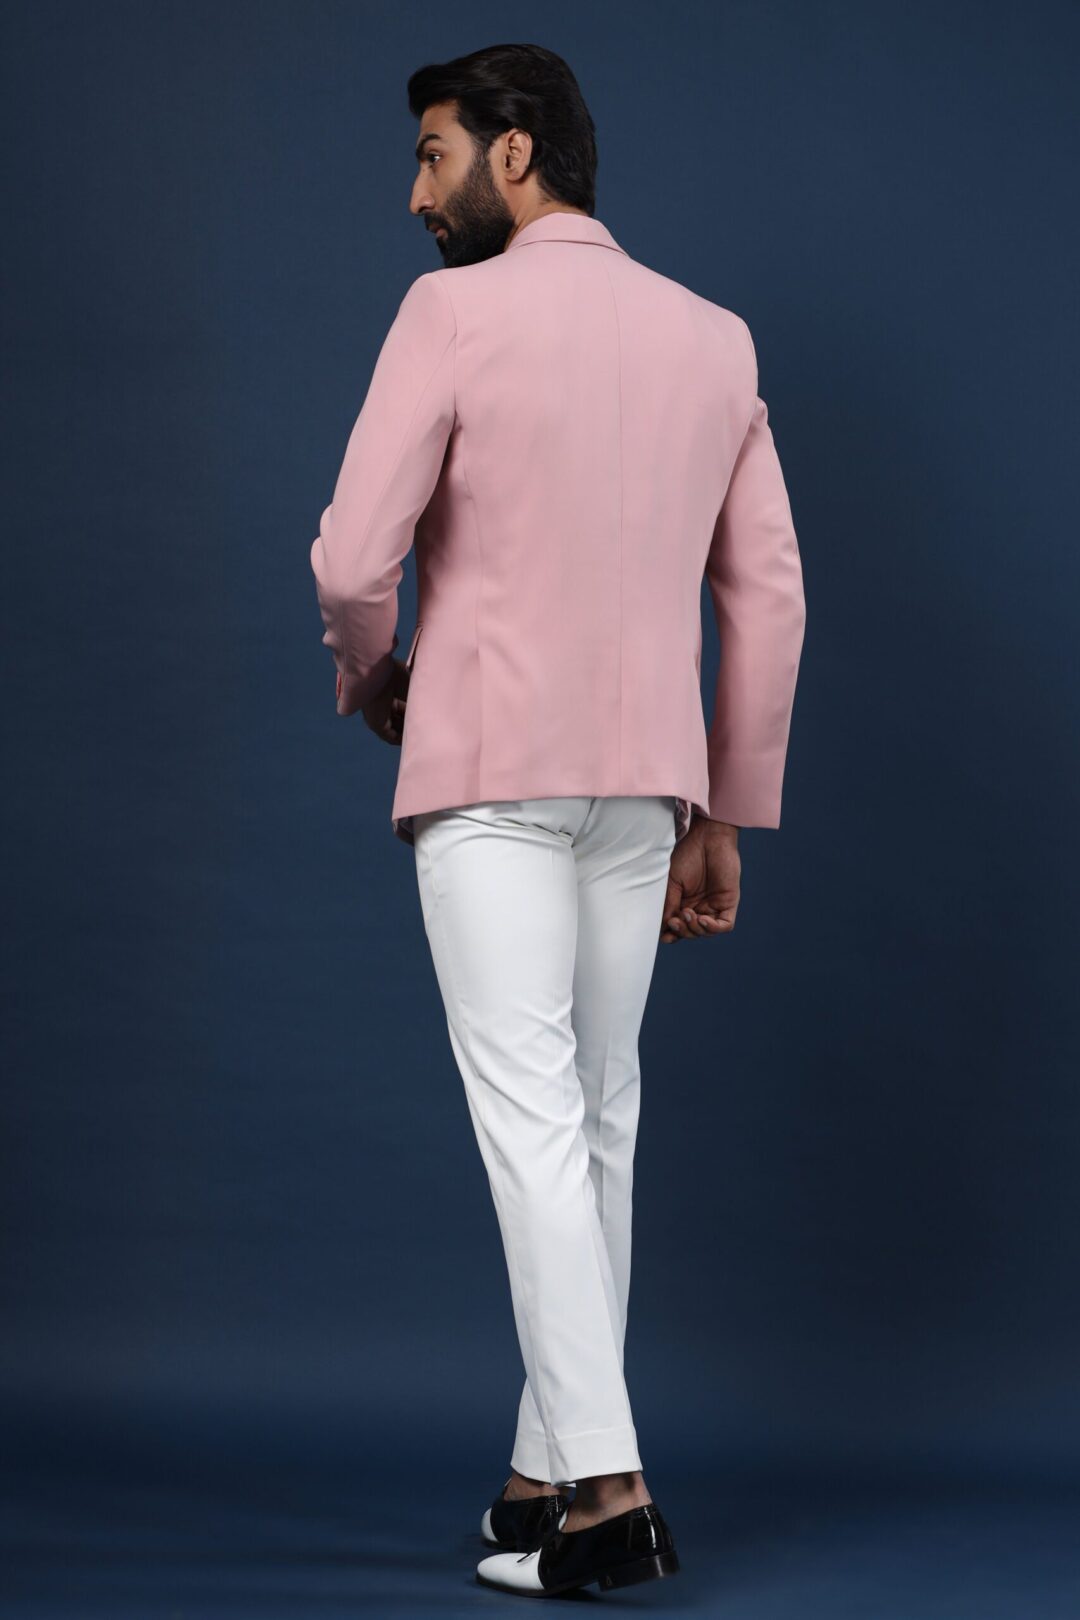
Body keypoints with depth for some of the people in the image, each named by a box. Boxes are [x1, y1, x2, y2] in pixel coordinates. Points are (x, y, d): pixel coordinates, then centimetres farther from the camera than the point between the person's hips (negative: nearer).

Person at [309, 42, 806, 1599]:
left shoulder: (454, 311, -6)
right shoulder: (715, 339, 11)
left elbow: (357, 555, -13)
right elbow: (768, 596, 9)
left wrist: (370, 678, 10)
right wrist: (725, 815, 15)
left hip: (487, 766, -5)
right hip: (646, 774, 6)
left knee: (532, 1112, -7)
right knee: (598, 1116, 12)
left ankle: (605, 1484, -13)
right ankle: (554, 1462, 17)